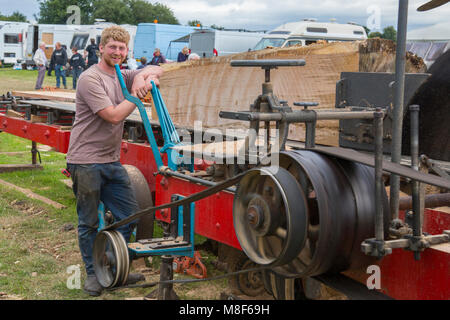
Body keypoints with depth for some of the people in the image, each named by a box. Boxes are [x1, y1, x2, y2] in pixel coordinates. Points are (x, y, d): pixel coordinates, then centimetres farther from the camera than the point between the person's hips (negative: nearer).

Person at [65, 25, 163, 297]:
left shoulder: (123, 76, 12)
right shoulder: (90, 78, -12)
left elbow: (157, 70, 14)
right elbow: (114, 115, -18)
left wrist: (143, 76, -7)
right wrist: (138, 95, -10)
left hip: (112, 161, 8)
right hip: (86, 162, -8)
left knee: (130, 215, 9)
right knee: (89, 223, 4)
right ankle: (93, 273, 19)